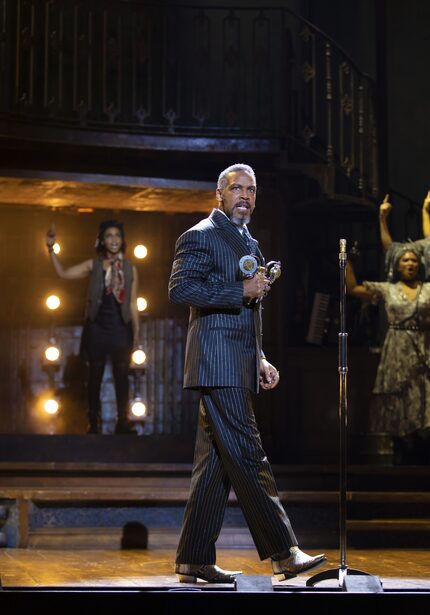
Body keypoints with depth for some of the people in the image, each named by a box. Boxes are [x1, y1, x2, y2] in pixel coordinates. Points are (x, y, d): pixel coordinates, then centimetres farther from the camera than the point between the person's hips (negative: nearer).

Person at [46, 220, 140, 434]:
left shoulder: (130, 269, 5)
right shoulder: (93, 265, 4)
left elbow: (133, 303, 6)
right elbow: (63, 273, -3)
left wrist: (136, 331, 3)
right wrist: (51, 249, -12)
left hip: (121, 330, 0)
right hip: (97, 328, 0)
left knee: (121, 377, 2)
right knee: (95, 376, 5)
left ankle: (122, 422, 8)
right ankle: (93, 423, 10)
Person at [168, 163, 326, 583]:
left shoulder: (248, 243, 24)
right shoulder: (200, 236, -4)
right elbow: (179, 290, -16)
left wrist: (260, 361, 17)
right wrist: (241, 291, -17)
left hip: (237, 367, 9)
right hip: (217, 364, -9)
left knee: (217, 464, 7)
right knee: (247, 457, -10)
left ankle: (194, 560, 10)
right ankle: (283, 552, -10)